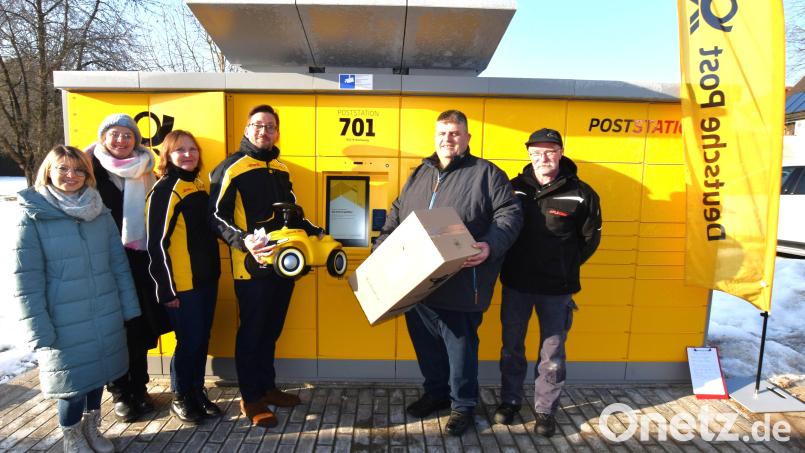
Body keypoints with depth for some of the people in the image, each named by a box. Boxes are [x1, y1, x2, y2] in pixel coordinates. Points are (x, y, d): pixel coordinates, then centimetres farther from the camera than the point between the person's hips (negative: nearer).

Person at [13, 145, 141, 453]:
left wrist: (129, 307, 4)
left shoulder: (101, 213, 3)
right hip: (66, 322, -3)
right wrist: (40, 330, -13)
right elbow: (27, 280, -10)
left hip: (106, 316, 4)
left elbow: (119, 263, 6)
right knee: (73, 380, 9)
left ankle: (91, 428, 41)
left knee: (98, 373, 17)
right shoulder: (33, 217, -8)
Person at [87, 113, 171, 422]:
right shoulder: (93, 168, -1)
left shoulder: (144, 172, 8)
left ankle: (139, 388, 24)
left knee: (140, 325, 8)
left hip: (138, 258, 3)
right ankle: (120, 392, 21)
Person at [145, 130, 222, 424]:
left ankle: (197, 392, 30)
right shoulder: (164, 190, -12)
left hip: (207, 278, 7)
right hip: (182, 284, -7)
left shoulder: (199, 185, 11)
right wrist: (166, 288, -15)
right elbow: (157, 243, -14)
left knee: (202, 338, 14)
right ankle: (180, 399, 23)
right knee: (189, 341, 3)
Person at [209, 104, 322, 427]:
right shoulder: (231, 168, -7)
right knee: (252, 332, 5)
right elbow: (217, 217, -11)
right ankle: (251, 399, 19)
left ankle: (268, 387, 31)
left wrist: (314, 231, 8)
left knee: (271, 330, 16)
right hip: (252, 266, -6)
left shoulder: (281, 169, 14)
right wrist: (243, 241, -27)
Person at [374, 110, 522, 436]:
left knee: (460, 346, 6)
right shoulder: (420, 174, 16)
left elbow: (509, 214, -7)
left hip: (460, 285, -5)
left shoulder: (486, 173, 0)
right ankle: (436, 392, 40)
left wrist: (491, 246, -23)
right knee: (426, 343, 17)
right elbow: (396, 216, 21)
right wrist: (381, 250, 11)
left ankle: (462, 405, 28)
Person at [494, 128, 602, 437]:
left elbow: (590, 238, 5)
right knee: (511, 348, 14)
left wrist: (566, 268, 5)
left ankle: (545, 410, 26)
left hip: (556, 289, -2)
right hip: (516, 284, 2)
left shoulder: (580, 193, -6)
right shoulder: (515, 187, 0)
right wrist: (511, 263, 4)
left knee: (552, 355, 8)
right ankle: (509, 401, 32)